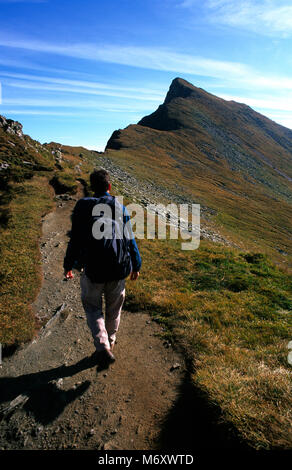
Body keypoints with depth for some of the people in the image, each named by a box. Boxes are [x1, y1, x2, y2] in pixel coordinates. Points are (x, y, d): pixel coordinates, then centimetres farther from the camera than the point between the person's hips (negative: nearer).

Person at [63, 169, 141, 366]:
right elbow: (129, 239, 1)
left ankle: (103, 346, 3)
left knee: (93, 307, 16)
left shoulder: (83, 206, -2)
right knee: (114, 307, 21)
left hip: (92, 268, -1)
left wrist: (68, 265, 11)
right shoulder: (119, 207, 1)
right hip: (118, 268, 2)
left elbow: (75, 239, -2)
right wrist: (136, 265, 12)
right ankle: (110, 341, 40)